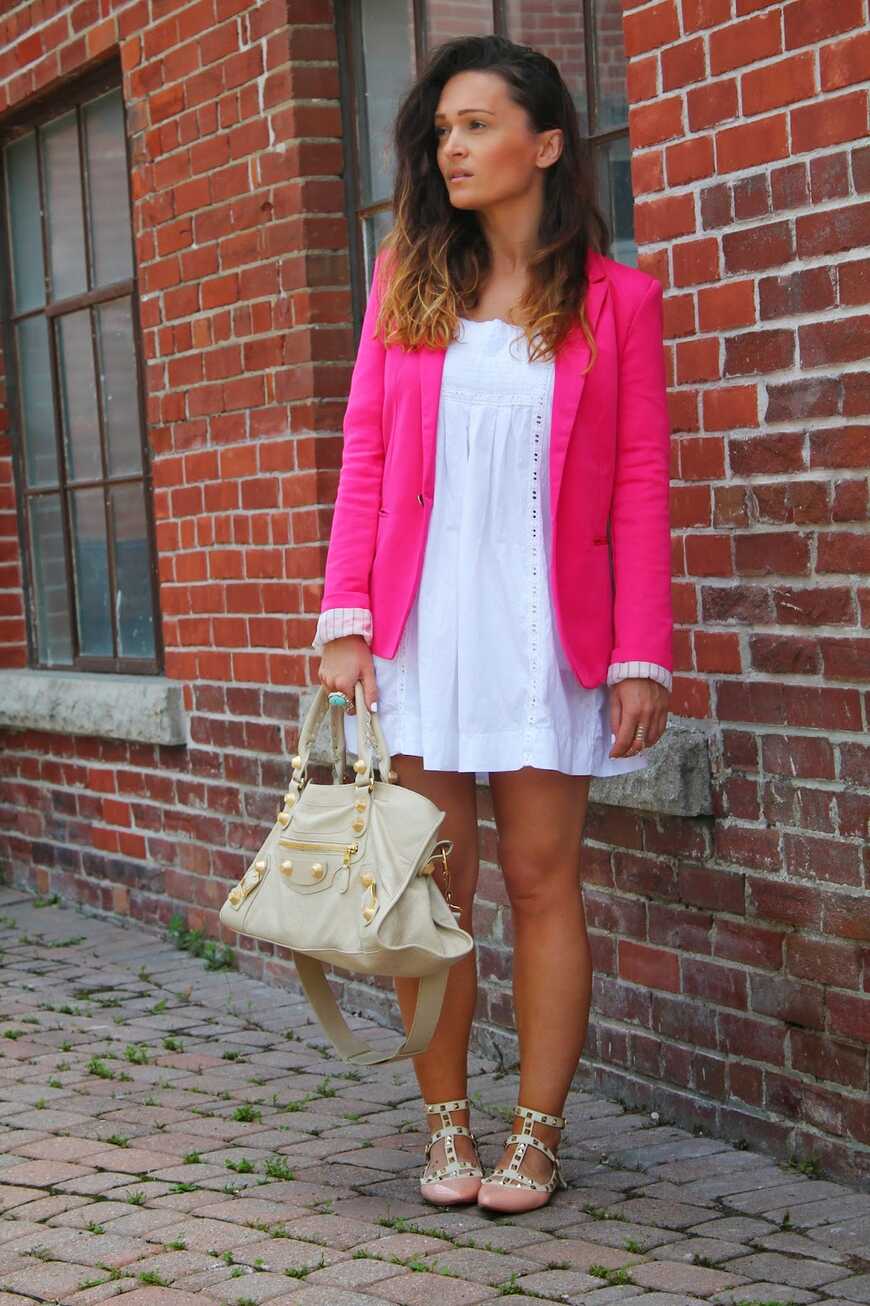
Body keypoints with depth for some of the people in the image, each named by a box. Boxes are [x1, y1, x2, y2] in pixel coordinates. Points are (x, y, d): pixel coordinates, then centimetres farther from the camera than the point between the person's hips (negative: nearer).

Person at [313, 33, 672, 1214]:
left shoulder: (616, 300, 2)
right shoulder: (405, 279, 8)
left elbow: (641, 487, 0)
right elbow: (364, 455, 6)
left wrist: (641, 655, -6)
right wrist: (346, 617, -3)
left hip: (546, 628, -2)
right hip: (421, 622, 2)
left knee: (541, 882, 1)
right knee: (432, 883, 3)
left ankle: (536, 1138, 10)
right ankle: (447, 1129, 13)